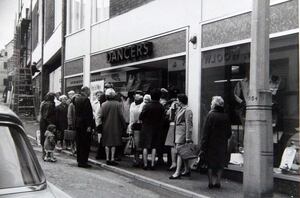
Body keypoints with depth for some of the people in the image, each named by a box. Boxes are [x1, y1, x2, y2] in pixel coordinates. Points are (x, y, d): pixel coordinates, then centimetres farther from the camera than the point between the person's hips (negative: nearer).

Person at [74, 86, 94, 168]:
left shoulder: (76, 99, 10)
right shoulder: (86, 100, -15)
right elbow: (88, 114, -18)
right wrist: (89, 125, -18)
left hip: (77, 123, 9)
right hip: (84, 124, -8)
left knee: (79, 142, 15)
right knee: (85, 143, -3)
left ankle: (80, 159, 25)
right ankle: (82, 161, -1)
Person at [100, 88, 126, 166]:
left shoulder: (104, 104, -5)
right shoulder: (118, 104, -8)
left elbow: (101, 116, -6)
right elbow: (121, 115, -8)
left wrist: (103, 123, 10)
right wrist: (124, 125, 1)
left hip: (106, 127, 1)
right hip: (115, 126, -1)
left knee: (107, 143, 10)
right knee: (114, 143, 5)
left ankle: (107, 159, 12)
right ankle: (112, 159, 4)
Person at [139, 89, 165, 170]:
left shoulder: (147, 106, -15)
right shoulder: (161, 107, -7)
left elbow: (140, 117, -8)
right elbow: (162, 118, -1)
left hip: (146, 128, -2)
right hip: (157, 129, 3)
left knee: (145, 147, 5)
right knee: (154, 147, 10)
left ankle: (145, 164, 5)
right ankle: (152, 164, 7)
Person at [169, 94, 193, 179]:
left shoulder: (187, 110, -13)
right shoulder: (179, 109, 15)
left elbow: (188, 125, -17)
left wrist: (188, 138, -19)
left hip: (182, 132, -9)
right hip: (178, 132, 9)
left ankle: (177, 172, -10)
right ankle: (187, 170, 22)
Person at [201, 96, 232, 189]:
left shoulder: (211, 115, -11)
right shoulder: (225, 116, 1)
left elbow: (206, 131, -12)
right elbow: (229, 132, 6)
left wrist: (203, 144, -9)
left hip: (211, 144, -3)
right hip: (222, 144, 3)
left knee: (210, 163, 6)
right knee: (220, 163, 12)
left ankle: (210, 182, 7)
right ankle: (218, 182, 12)